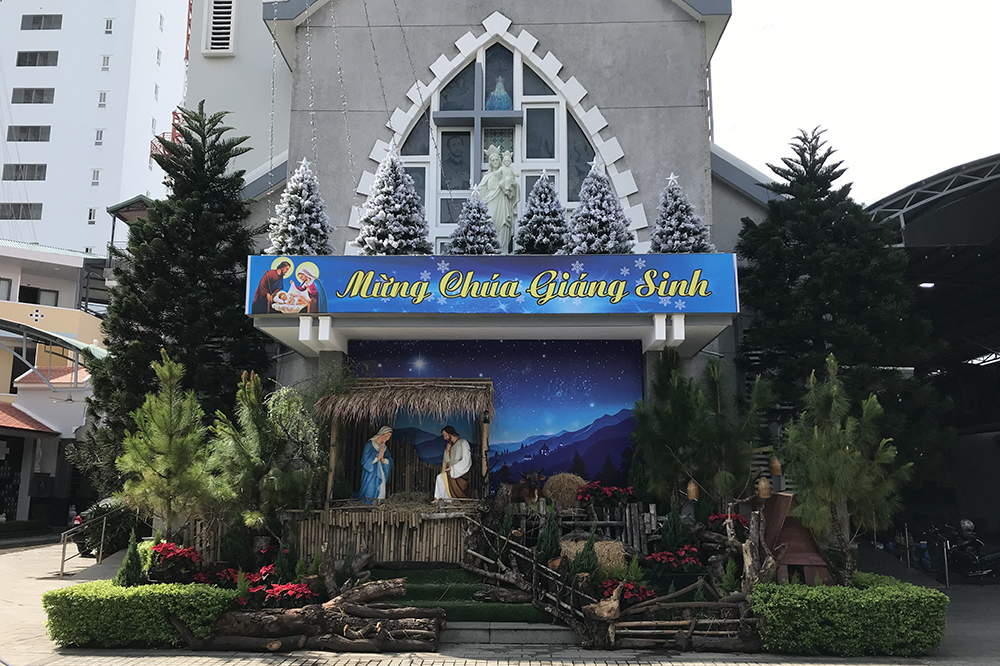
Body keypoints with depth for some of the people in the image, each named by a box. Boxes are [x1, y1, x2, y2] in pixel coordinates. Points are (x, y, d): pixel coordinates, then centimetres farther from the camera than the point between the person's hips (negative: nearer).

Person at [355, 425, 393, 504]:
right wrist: (377, 457, -21)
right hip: (371, 476, -6)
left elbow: (389, 462, 7)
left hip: (381, 477, 6)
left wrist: (383, 459, -15)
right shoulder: (369, 445, -7)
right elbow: (365, 461, -11)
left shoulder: (384, 447, 12)